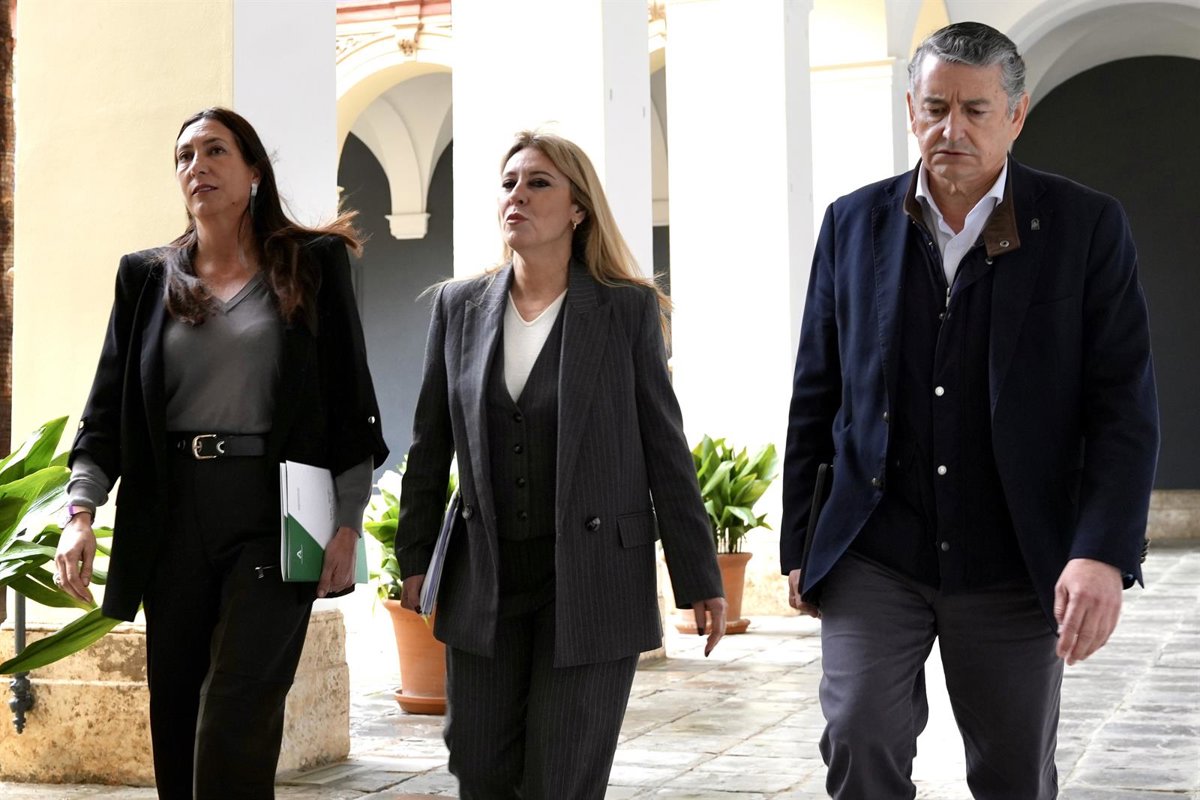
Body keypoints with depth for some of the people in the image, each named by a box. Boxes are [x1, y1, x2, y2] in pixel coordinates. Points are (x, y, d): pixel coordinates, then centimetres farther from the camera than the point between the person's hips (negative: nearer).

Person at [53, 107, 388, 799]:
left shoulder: (313, 263, 5)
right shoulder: (147, 277, 13)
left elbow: (350, 399, 3)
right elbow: (110, 406, 9)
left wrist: (348, 525, -4)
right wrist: (81, 512, -5)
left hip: (274, 511, -3)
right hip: (172, 515, 4)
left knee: (235, 723, -15)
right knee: (177, 724, 6)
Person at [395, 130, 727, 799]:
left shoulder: (628, 308, -2)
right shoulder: (459, 306, 7)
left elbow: (665, 449, -2)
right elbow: (432, 444, 13)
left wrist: (699, 578, -2)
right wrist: (415, 556, 11)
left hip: (593, 580, -3)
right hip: (485, 580, 3)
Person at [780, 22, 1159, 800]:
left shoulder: (1086, 226, -3)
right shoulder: (854, 222, 3)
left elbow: (1125, 406, -7)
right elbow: (816, 396, 7)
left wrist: (1105, 553, -19)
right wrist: (799, 544, 7)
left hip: (1016, 563, 0)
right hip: (874, 554, 1)